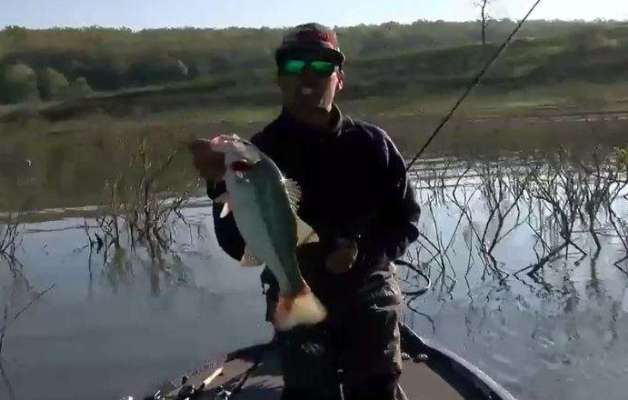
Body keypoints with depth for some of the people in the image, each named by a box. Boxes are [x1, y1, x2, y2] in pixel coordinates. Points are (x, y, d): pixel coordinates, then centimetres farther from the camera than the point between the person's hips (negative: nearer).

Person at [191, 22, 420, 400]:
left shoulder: (371, 142, -5)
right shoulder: (263, 149, -7)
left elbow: (406, 219, 1)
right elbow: (241, 247, -13)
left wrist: (365, 252, -17)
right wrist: (224, 188, -30)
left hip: (369, 297, 1)